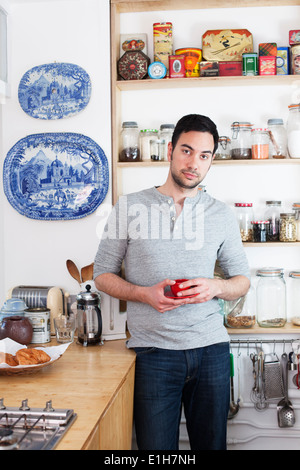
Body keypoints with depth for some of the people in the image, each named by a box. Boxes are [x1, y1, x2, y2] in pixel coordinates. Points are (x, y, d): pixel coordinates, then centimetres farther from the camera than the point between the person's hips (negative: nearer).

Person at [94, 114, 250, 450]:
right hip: (153, 351, -2)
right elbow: (102, 274, 5)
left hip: (211, 347, 2)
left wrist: (216, 286, -10)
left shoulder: (221, 215, 8)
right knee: (156, 447, 7)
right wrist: (144, 293, -14)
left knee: (211, 444, 13)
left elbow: (242, 279, 13)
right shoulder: (130, 207, 2)